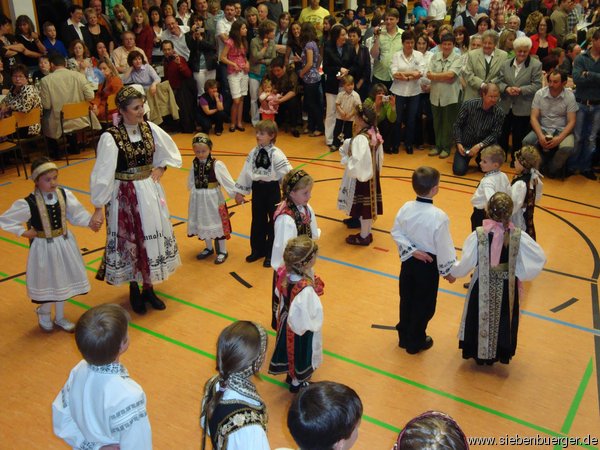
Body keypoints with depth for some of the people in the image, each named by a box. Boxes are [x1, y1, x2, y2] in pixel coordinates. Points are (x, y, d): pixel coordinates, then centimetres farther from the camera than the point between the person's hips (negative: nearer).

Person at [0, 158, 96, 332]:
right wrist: (23, 232, -13)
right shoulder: (28, 204, -22)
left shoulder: (64, 194, -11)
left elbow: (76, 213, 1)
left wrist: (90, 222, -15)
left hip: (64, 243, 4)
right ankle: (44, 313, 43)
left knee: (62, 280, 18)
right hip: (44, 247, -4)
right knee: (47, 282, 12)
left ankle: (60, 317, 38)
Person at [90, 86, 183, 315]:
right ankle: (134, 289, 30)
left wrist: (160, 168, 1)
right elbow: (103, 174, -17)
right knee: (129, 243, 8)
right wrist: (99, 207, -16)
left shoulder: (149, 128, -3)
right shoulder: (110, 137, -18)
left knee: (151, 240, 14)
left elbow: (170, 152, 15)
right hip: (125, 196, -5)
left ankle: (148, 288, 32)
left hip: (150, 193, 5)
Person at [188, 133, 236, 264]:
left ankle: (222, 251, 21)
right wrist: (193, 193, 11)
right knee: (203, 223, 17)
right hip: (199, 199, 5)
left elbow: (227, 180, -17)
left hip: (213, 198, -5)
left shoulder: (216, 164, -18)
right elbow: (191, 182, 10)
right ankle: (209, 248, 36)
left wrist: (237, 193, -18)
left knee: (217, 223, 7)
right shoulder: (194, 164, -2)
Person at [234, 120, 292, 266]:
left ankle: (271, 253, 23)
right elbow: (246, 172, 5)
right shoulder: (253, 152, 0)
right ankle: (258, 249, 33)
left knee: (274, 222, 9)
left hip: (272, 190, -5)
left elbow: (288, 173, -19)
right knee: (257, 221, 16)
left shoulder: (276, 154, -16)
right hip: (257, 189, 5)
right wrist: (240, 191, 7)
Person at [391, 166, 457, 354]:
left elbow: (396, 233, -4)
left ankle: (404, 337, 38)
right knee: (424, 304, 15)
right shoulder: (439, 216, -26)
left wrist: (412, 250, -6)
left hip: (409, 260, 5)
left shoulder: (406, 208, -13)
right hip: (428, 263, -5)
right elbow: (444, 247, -17)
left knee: (406, 300, 21)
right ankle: (415, 342, 30)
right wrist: (449, 270, -3)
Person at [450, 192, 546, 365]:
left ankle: (479, 353, 38)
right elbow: (540, 258, -7)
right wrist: (521, 273, 7)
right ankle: (500, 353, 40)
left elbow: (465, 264, -17)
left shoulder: (478, 235, -23)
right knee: (503, 320, 23)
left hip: (483, 288, -1)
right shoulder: (518, 236, -16)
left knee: (480, 320, 21)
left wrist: (452, 271, 3)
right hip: (507, 289, 1)